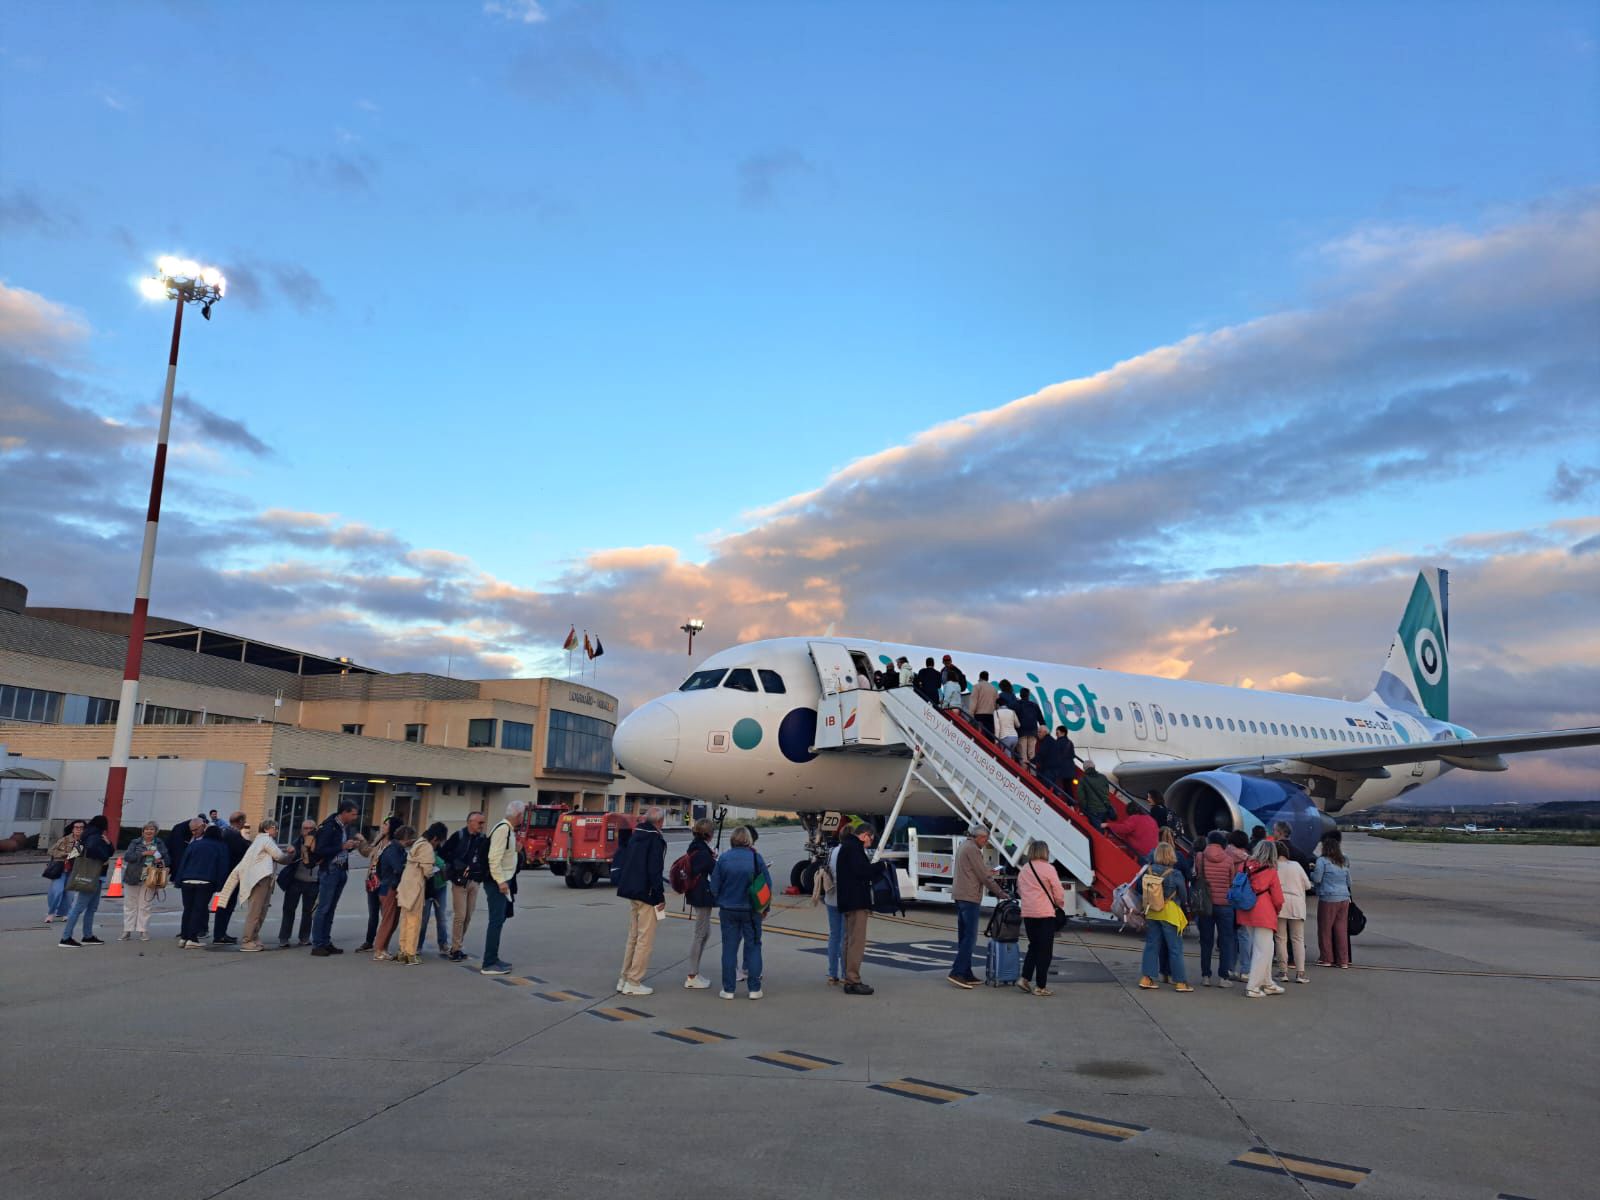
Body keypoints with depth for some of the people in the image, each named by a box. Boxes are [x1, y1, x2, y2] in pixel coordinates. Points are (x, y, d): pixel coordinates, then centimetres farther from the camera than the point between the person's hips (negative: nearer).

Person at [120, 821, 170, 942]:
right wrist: (143, 853, -19)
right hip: (133, 877, 0)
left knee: (145, 906, 2)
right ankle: (127, 930, 13)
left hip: (150, 879, 0)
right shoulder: (135, 842, 2)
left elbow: (167, 859, 9)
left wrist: (163, 862, -14)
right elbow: (127, 856, -10)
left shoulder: (160, 844, 7)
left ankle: (143, 931, 8)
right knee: (130, 905, 6)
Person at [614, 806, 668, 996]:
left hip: (631, 893, 9)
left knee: (633, 937, 17)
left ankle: (624, 978, 20)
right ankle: (633, 983, -1)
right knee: (645, 939, -2)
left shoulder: (635, 837, 11)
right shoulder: (656, 840, -14)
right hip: (646, 895, -9)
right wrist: (660, 897, -13)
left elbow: (623, 864, 17)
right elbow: (655, 871, -19)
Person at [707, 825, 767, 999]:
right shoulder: (756, 858, -8)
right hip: (751, 911, 0)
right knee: (753, 946, 10)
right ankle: (754, 988, 11)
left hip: (728, 910, 0)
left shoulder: (723, 859, -8)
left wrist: (719, 905, 15)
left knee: (729, 948, 9)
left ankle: (728, 989, 12)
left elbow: (714, 887, -3)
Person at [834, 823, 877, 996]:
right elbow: (861, 870, -23)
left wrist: (873, 868, 11)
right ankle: (853, 981, -9)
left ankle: (850, 979, 21)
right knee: (857, 941, -9)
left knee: (850, 940, 15)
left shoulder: (846, 846, 20)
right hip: (856, 901, -11)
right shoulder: (853, 847, -13)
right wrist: (879, 866, -11)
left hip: (849, 901, 11)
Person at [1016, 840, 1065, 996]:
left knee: (1033, 946, 19)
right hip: (1045, 913, -6)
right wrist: (1060, 904, 13)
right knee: (1045, 950, 3)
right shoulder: (1048, 868, -8)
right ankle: (1040, 986, 4)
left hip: (1027, 913, 6)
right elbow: (1058, 892, -5)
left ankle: (1025, 979, 11)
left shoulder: (1023, 870, 10)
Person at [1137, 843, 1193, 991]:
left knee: (1151, 945, 12)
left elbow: (1139, 889, 4)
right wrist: (1183, 904, 18)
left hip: (1151, 912, 4)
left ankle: (1147, 978, 13)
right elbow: (1183, 896, -4)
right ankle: (1180, 982, 9)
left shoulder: (1148, 871, -5)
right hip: (1170, 913, -4)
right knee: (1175, 948, 5)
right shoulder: (1175, 875, -15)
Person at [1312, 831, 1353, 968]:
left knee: (1325, 929, 6)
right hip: (1344, 898, 6)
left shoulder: (1322, 860, -9)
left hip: (1328, 899, -6)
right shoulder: (1344, 861, 11)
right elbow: (1348, 881, 19)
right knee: (1341, 929, 8)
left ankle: (1326, 958, 11)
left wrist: (1312, 871, 9)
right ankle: (1343, 960, 10)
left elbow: (1317, 879, -11)